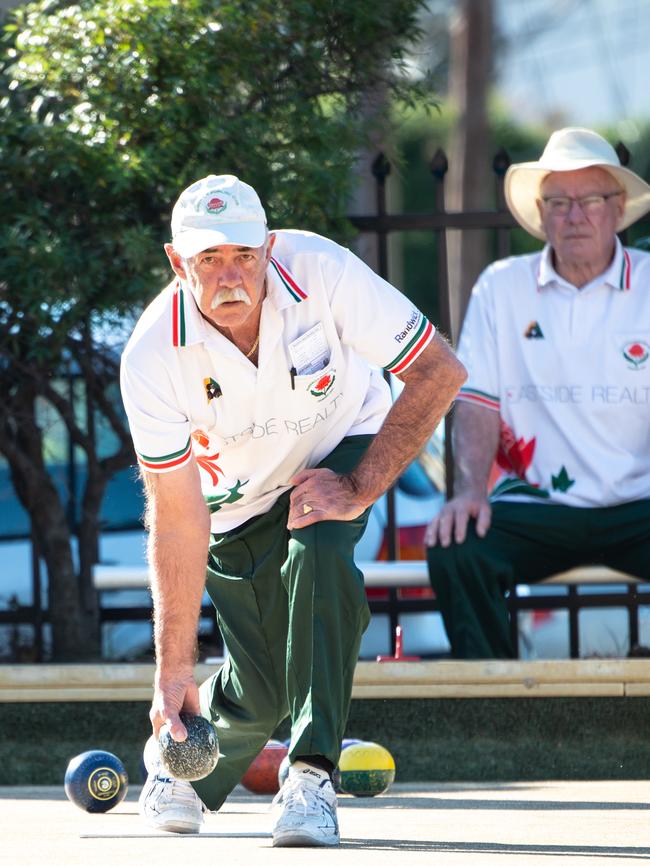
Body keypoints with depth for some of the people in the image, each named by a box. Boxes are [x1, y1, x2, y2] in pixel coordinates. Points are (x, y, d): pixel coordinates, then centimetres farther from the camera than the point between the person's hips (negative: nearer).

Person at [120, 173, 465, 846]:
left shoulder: (321, 271, -31)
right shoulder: (152, 357, -29)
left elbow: (439, 371, -23)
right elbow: (178, 517, -24)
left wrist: (358, 490, -27)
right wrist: (174, 669, -25)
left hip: (342, 455, 0)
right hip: (235, 499, 0)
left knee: (318, 551, -32)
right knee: (262, 688, -5)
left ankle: (313, 774, -24)